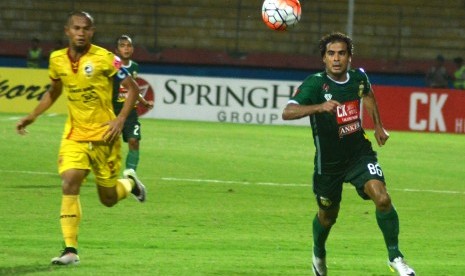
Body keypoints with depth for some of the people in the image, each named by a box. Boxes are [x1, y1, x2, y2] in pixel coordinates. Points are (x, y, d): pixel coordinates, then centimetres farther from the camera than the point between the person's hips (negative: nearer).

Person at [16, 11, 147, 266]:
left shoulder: (105, 59, -13)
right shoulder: (57, 60, 1)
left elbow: (132, 88, -7)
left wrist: (121, 118, -19)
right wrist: (32, 116, 12)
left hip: (103, 136, -3)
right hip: (74, 136, 3)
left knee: (108, 199, 6)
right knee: (69, 184, -18)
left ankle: (130, 183, 43)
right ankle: (70, 250, -16)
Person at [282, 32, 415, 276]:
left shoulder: (358, 78, -5)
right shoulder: (315, 84, -20)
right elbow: (288, 112, -35)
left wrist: (378, 126, 20)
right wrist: (320, 107, -50)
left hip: (359, 153, 2)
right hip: (328, 162, -2)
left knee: (382, 198, -22)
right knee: (327, 216, 16)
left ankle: (395, 256, -6)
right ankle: (318, 254, 49)